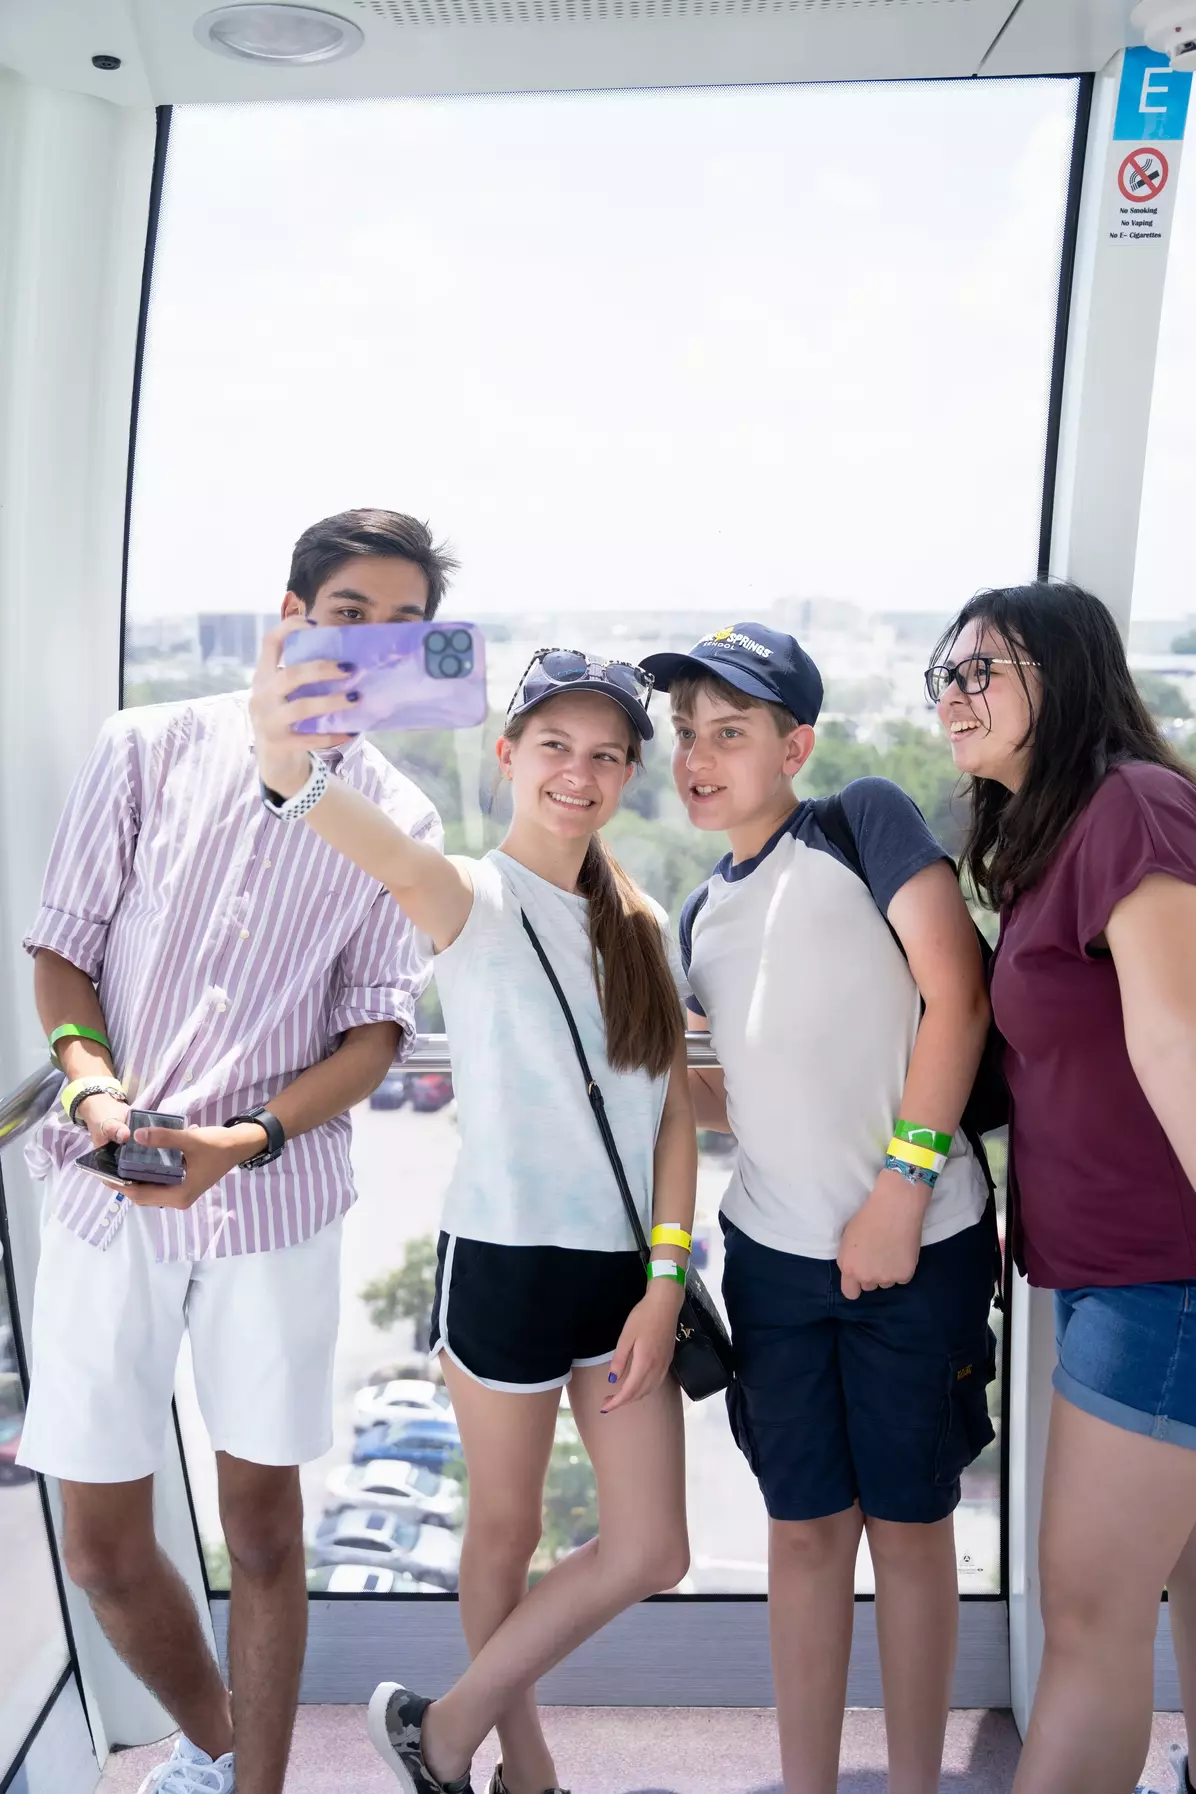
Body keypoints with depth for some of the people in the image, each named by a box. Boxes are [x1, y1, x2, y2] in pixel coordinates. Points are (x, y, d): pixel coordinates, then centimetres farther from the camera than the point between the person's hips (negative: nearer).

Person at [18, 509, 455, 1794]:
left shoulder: (401, 823, 4)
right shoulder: (149, 750, 3)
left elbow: (377, 1028, -1)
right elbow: (61, 948, 4)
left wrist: (244, 1140, -17)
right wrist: (92, 1078, -16)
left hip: (275, 1201, 0)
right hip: (105, 1196, 1)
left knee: (262, 1527, 11)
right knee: (100, 1546, 10)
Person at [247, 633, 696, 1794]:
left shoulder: (640, 927, 7)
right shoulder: (472, 899, -10)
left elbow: (674, 1115, 4)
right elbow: (400, 863, -36)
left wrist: (663, 1283, -4)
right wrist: (289, 771, -57)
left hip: (626, 1271, 6)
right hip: (506, 1261, -5)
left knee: (650, 1552, 9)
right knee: (507, 1533, 13)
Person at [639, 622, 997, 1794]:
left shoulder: (865, 822, -7)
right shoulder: (704, 918, 9)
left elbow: (956, 997, -13)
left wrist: (903, 1182, -16)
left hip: (917, 1247, -4)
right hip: (776, 1255, 5)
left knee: (908, 1519, 10)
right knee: (804, 1523, 13)